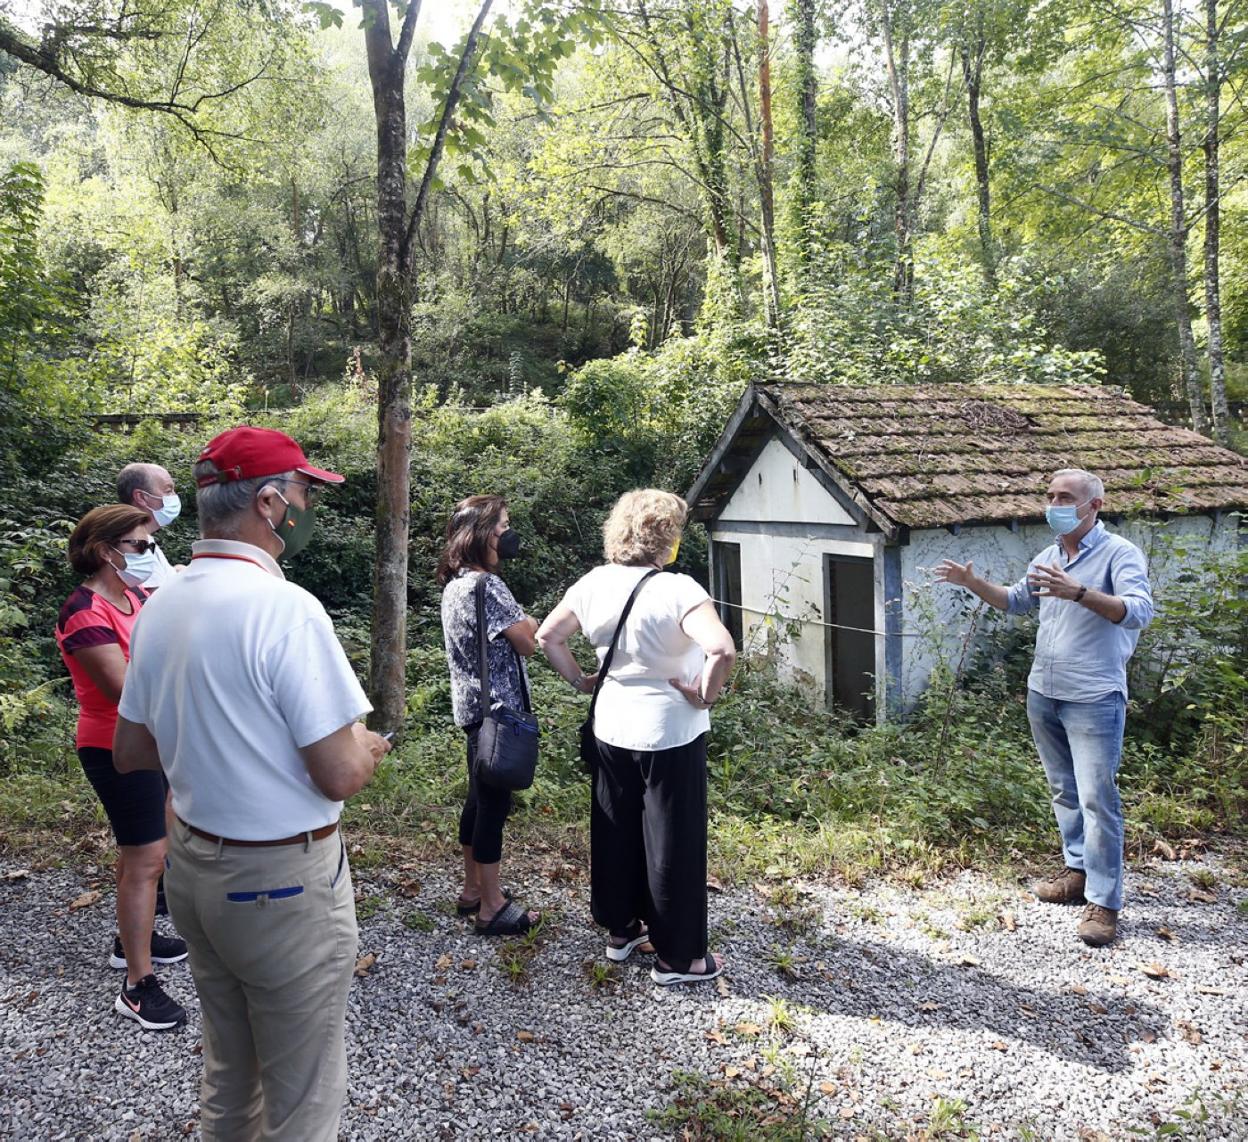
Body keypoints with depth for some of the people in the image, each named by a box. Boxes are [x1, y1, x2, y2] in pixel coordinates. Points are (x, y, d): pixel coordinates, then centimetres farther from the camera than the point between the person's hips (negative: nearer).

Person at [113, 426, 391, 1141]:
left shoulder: (161, 607, 2)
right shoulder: (284, 607, -23)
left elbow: (131, 752, 11)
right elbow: (341, 776, -23)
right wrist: (369, 748, -3)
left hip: (193, 865, 8)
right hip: (283, 882, -8)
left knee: (228, 1074, 25)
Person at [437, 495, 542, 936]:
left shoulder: (455, 583, 10)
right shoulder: (487, 586, -20)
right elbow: (528, 642, -14)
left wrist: (520, 623, 3)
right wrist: (528, 623, 4)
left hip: (472, 706, 10)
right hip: (496, 707, -10)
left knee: (479, 798, 19)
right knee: (495, 803, -1)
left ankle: (473, 890, 31)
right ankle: (492, 907, 9)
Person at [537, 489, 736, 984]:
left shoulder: (593, 585, -3)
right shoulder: (677, 590, -22)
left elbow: (547, 636, 7)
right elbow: (722, 649, -36)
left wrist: (579, 681, 14)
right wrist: (706, 694, -19)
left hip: (611, 726, 6)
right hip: (671, 734, -6)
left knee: (615, 831, 20)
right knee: (672, 843, 7)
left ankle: (620, 928, 37)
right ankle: (677, 956, 20)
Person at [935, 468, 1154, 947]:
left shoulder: (1119, 554, -11)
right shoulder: (1049, 556, 11)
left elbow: (1139, 611, -27)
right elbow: (1015, 601, 27)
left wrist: (1079, 593, -40)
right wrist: (973, 583, 12)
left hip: (1093, 698, -7)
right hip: (1043, 693, 8)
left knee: (1097, 798, -6)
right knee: (1063, 791, 17)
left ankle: (1103, 902, 1)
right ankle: (1078, 869, 32)